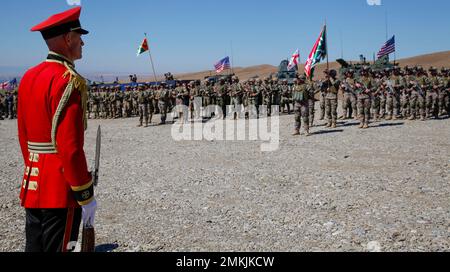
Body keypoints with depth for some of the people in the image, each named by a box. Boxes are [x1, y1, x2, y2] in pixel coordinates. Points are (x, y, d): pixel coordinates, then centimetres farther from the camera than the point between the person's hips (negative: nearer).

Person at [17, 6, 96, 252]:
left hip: (33, 186, 9)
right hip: (60, 191, -8)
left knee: (34, 247, 16)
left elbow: (23, 136, 15)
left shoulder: (29, 76, 10)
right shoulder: (68, 80, -16)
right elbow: (70, 146, -21)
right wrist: (85, 195, -15)